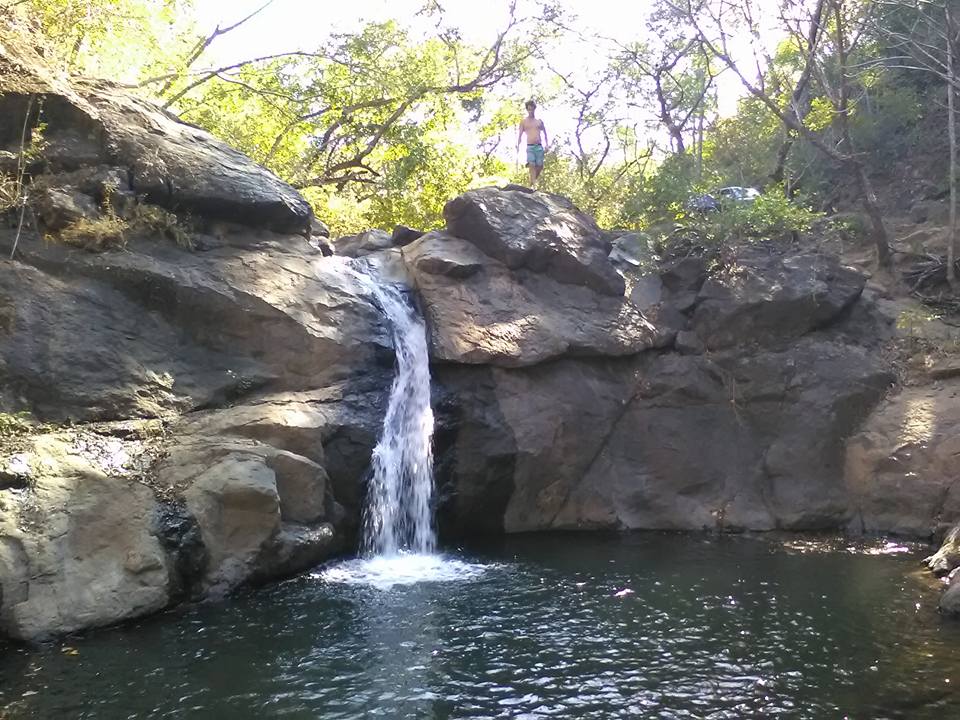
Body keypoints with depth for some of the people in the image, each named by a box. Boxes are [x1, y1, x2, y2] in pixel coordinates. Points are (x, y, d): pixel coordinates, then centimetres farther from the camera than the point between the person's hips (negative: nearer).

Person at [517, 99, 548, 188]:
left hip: (539, 146, 2)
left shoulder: (539, 121, 14)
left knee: (540, 166, -2)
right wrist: (518, 146, -5)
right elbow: (520, 134, 6)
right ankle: (534, 184, -11)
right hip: (530, 147, -2)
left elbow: (545, 133, 19)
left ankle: (532, 181, 19)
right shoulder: (523, 121, 8)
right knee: (532, 165, -12)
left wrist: (546, 145, 9)